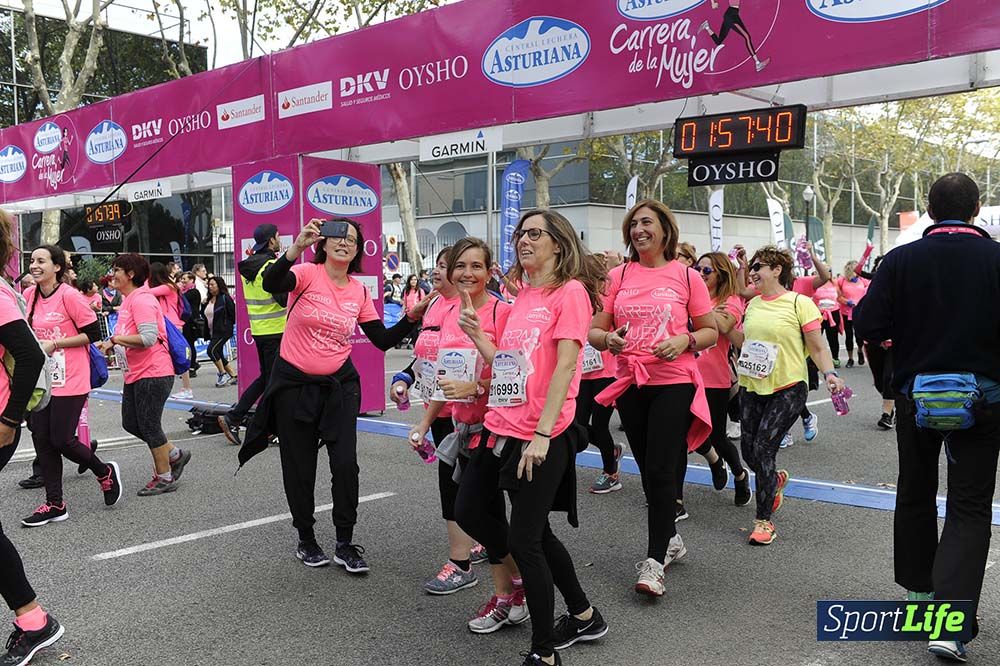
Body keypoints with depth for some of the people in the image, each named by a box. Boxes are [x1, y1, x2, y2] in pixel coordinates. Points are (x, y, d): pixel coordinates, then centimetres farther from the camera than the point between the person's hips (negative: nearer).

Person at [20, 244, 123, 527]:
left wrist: (54, 344, -15)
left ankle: (105, 472, 23)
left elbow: (93, 333, -12)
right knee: (41, 439, 6)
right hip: (41, 380, 7)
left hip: (70, 382, -7)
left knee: (61, 440, -5)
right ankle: (55, 505, 16)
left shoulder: (69, 296, -13)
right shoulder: (29, 296, 6)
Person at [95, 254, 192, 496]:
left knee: (149, 427, -2)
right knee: (130, 423, 14)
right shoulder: (128, 301, 15)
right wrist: (109, 345, 7)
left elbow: (148, 338, -27)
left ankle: (164, 478, 12)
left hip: (153, 374, -10)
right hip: (135, 374, 10)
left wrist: (115, 339, -20)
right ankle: (175, 455, 27)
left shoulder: (142, 300, -17)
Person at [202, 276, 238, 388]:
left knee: (212, 350, -20)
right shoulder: (209, 300, 13)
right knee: (219, 355, 8)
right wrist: (203, 305, 2)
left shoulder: (225, 298, -10)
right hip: (213, 332, 9)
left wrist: (226, 325, -5)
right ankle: (233, 375, 17)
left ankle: (223, 374, -8)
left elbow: (233, 314, -11)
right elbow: (205, 315, 19)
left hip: (223, 331, -9)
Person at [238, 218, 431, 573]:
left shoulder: (359, 291, 3)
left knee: (346, 464, -5)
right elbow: (271, 284, -33)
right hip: (294, 384, -3)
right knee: (299, 468, 8)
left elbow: (383, 341, 6)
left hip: (338, 385, 3)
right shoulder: (307, 274, -10)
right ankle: (306, 540, 28)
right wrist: (297, 247, -47)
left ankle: (345, 544, 11)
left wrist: (412, 316, -7)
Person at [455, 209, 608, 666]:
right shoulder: (522, 297, 15)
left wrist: (541, 435, -21)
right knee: (471, 511, 17)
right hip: (501, 426, 9)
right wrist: (477, 336, 3)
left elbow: (564, 365, -16)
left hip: (542, 436, -9)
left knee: (524, 539, -5)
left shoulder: (570, 292, -8)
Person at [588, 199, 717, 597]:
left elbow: (711, 331, 4)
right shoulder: (619, 276, 6)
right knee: (649, 470, 13)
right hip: (630, 383, 4)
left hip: (674, 383, -4)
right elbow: (595, 331, 7)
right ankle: (670, 539, 34)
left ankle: (654, 561, 0)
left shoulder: (686, 276, -1)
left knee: (660, 470, -8)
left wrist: (684, 341, -16)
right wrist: (608, 339, -15)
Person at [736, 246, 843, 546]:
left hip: (788, 388, -6)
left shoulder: (799, 303, -8)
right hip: (752, 387, 6)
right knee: (748, 450, 7)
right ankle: (775, 479, 42)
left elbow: (817, 347, -8)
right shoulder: (752, 305, 10)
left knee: (763, 448, -12)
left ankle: (764, 520, 3)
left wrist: (830, 373, -22)